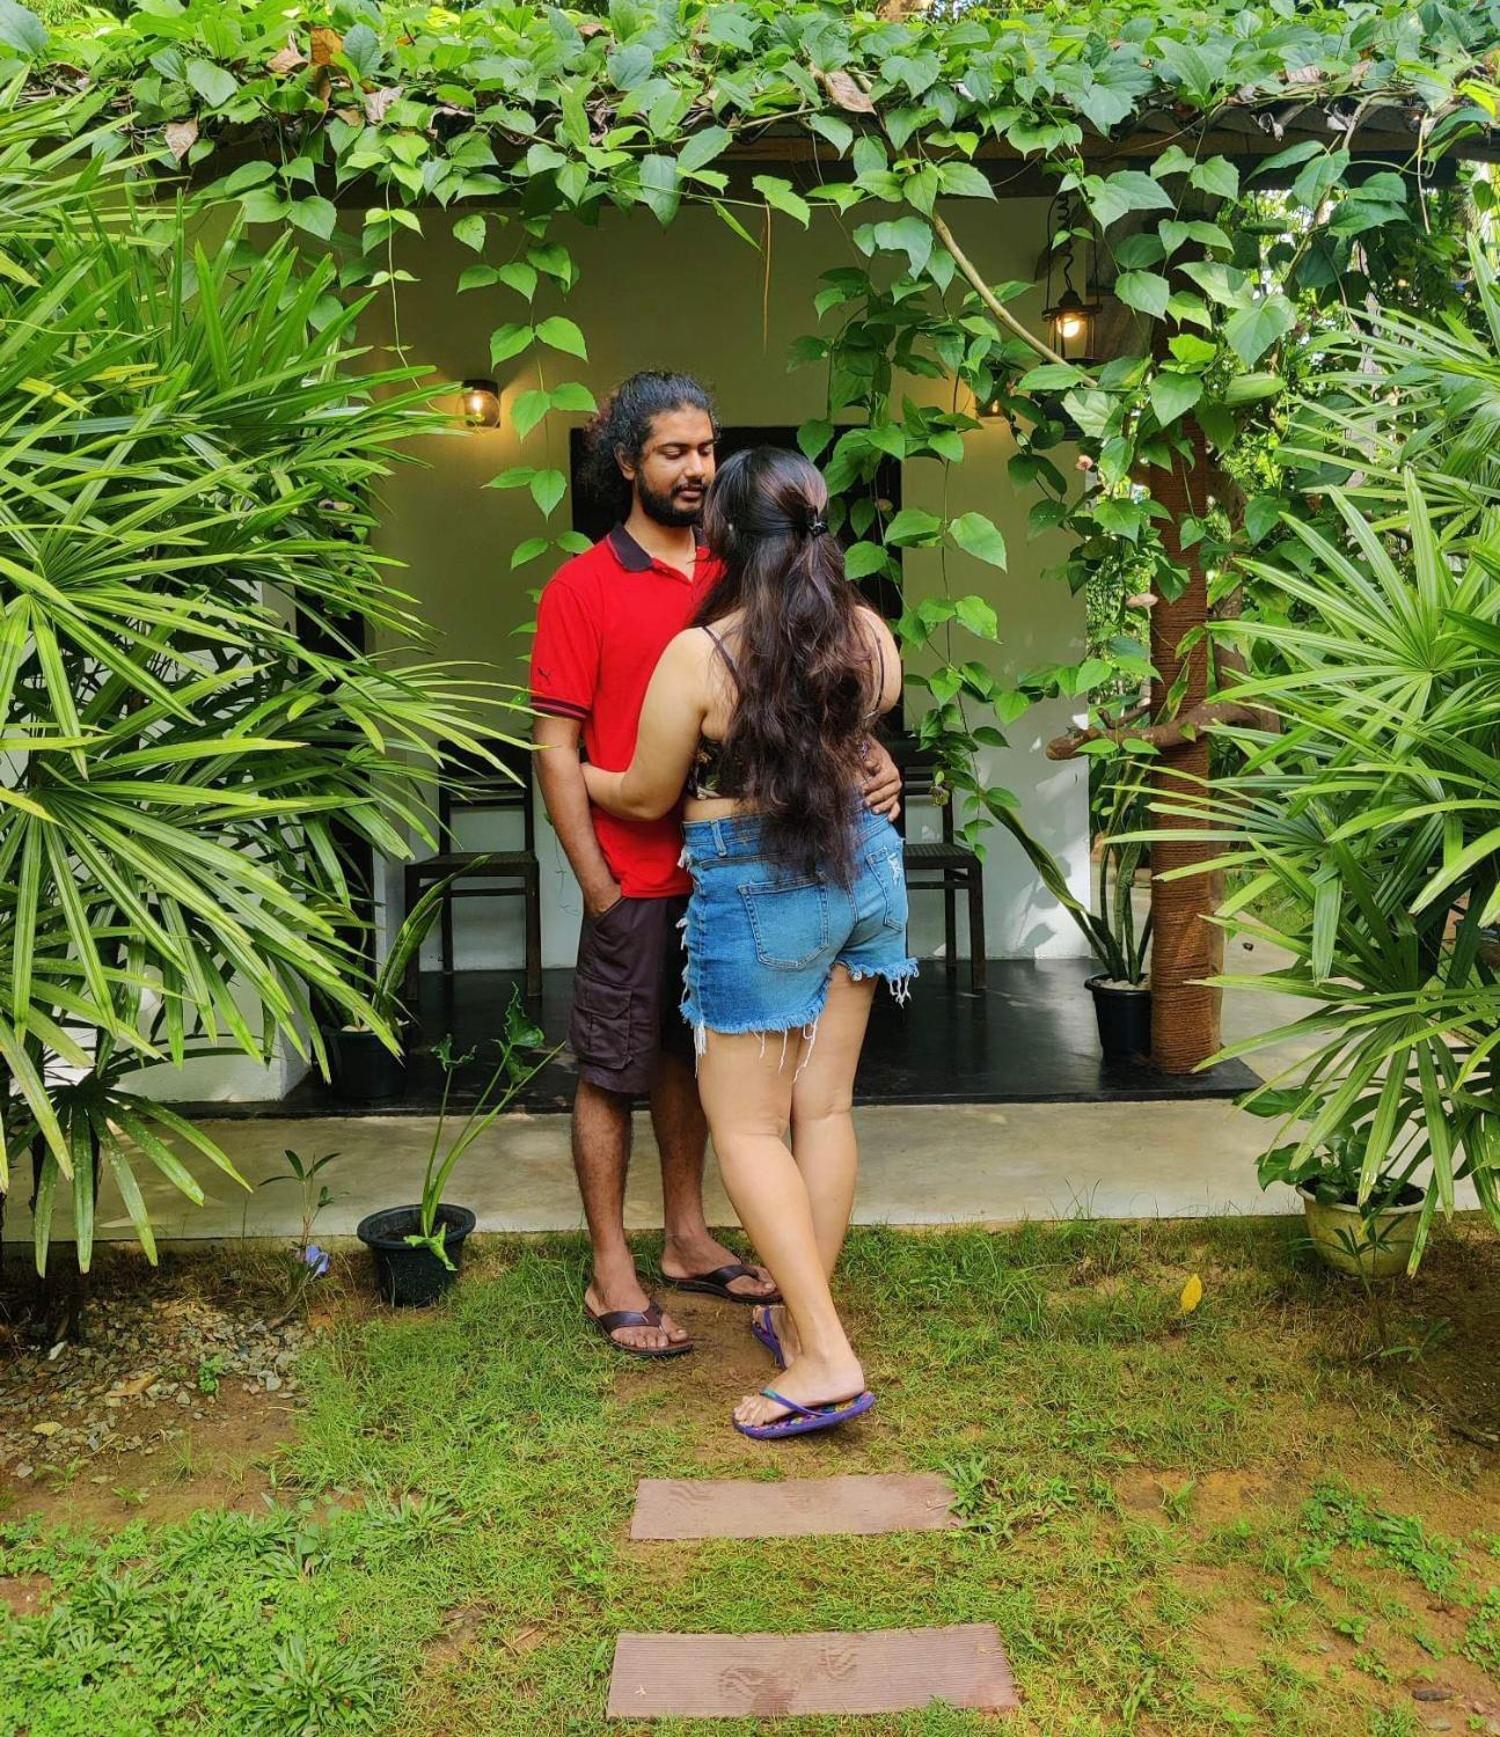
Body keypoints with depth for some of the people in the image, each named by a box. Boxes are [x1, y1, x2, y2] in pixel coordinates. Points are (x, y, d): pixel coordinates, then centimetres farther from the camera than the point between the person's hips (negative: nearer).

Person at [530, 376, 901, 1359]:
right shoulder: (582, 588, -6)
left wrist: (868, 756, -13)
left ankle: (689, 1240, 32)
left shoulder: (738, 579, 8)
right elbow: (557, 749, -9)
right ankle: (612, 1276, 17)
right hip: (635, 882, -5)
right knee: (612, 1072, 4)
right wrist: (599, 887, -13)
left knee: (691, 1057, 17)